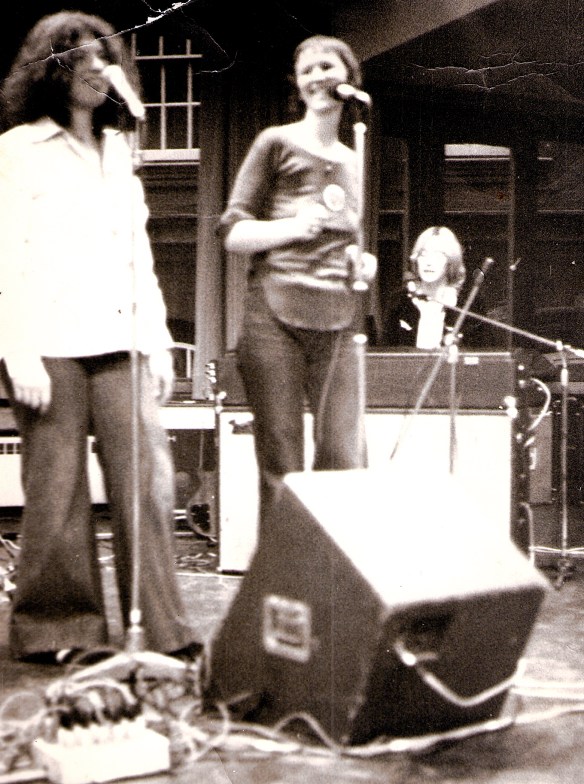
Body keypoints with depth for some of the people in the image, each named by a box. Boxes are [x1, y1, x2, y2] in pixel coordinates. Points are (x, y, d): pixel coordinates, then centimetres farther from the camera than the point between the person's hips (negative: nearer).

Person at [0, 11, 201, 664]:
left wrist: (158, 342, 14)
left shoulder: (118, 150, 20)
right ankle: (53, 628, 9)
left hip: (119, 340, 5)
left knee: (147, 480, -2)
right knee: (57, 488, -2)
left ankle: (163, 626, 3)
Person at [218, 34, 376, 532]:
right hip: (276, 317, -4)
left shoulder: (354, 161, 21)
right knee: (281, 468, -3)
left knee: (346, 465, -1)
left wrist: (363, 265, 10)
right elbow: (232, 233, 1)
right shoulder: (276, 143, 5)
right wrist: (293, 227, -14)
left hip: (338, 323, 4)